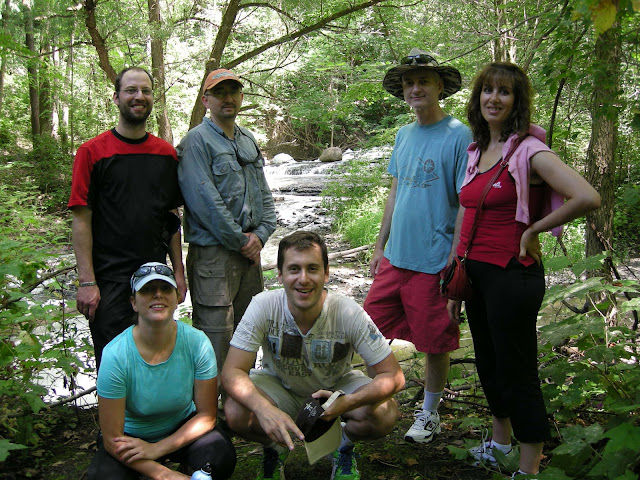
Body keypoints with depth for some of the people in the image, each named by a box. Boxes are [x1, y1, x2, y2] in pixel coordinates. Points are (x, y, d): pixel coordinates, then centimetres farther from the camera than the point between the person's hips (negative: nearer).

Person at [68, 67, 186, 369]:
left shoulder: (166, 153, 8)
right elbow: (82, 219, -7)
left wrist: (178, 271, 8)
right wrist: (86, 282, -12)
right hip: (109, 280, -3)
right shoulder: (92, 152, -4)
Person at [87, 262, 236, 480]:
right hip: (132, 436, 0)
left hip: (182, 428, 1)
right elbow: (112, 439, -20)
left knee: (221, 459, -29)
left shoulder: (197, 342, -19)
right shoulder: (116, 355, -24)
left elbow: (206, 415, -11)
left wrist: (157, 449, -20)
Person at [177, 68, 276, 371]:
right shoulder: (197, 141, -6)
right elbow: (204, 201, -15)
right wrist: (240, 241, -12)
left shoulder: (248, 140, 17)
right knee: (216, 332, -7)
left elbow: (264, 194, 16)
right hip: (213, 252, -7)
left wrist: (260, 234, 0)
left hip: (249, 251, 7)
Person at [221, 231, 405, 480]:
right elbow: (232, 372, -27)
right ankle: (274, 449, 7)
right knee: (236, 413, -30)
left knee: (385, 413, -28)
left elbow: (393, 376, -24)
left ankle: (344, 446, 8)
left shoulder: (349, 314, -28)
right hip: (279, 385, 0)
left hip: (336, 386, 0)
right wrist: (265, 408, -48)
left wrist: (348, 402, -44)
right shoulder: (263, 306, -27)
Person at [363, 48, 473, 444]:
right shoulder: (403, 135, 10)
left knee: (435, 343, 8)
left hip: (434, 261, -6)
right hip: (395, 258, 6)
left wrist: (455, 261, -16)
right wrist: (380, 246, 16)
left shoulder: (458, 136, -10)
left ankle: (429, 415, 29)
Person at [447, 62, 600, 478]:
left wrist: (532, 230, -13)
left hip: (512, 273, -8)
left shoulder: (529, 150, -12)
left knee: (518, 373, 3)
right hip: (476, 271, 8)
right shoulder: (475, 152, 10)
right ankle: (500, 443, 43)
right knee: (489, 365, 21)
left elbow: (588, 198, -25)